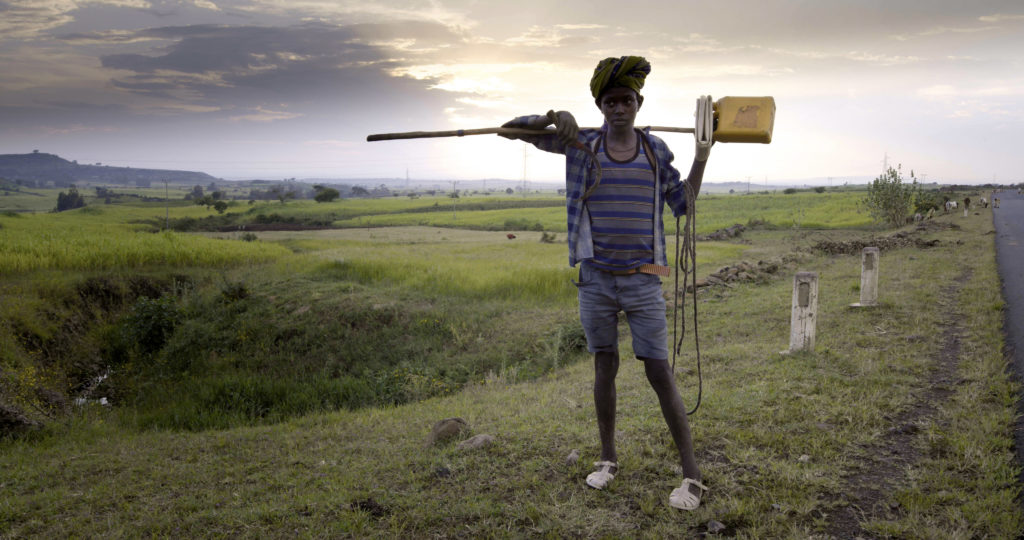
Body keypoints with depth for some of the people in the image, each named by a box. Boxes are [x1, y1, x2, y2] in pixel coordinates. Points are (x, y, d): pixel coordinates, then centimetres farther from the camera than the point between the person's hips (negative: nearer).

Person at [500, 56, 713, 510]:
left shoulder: (656, 149, 4)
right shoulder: (582, 144, 1)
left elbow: (682, 203, 11)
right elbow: (513, 128, 2)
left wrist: (702, 154, 3)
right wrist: (554, 117, -17)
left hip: (643, 280, -1)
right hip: (596, 279, 1)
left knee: (659, 374, -3)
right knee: (604, 366, 12)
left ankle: (692, 475, 7)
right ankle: (608, 459, 29)